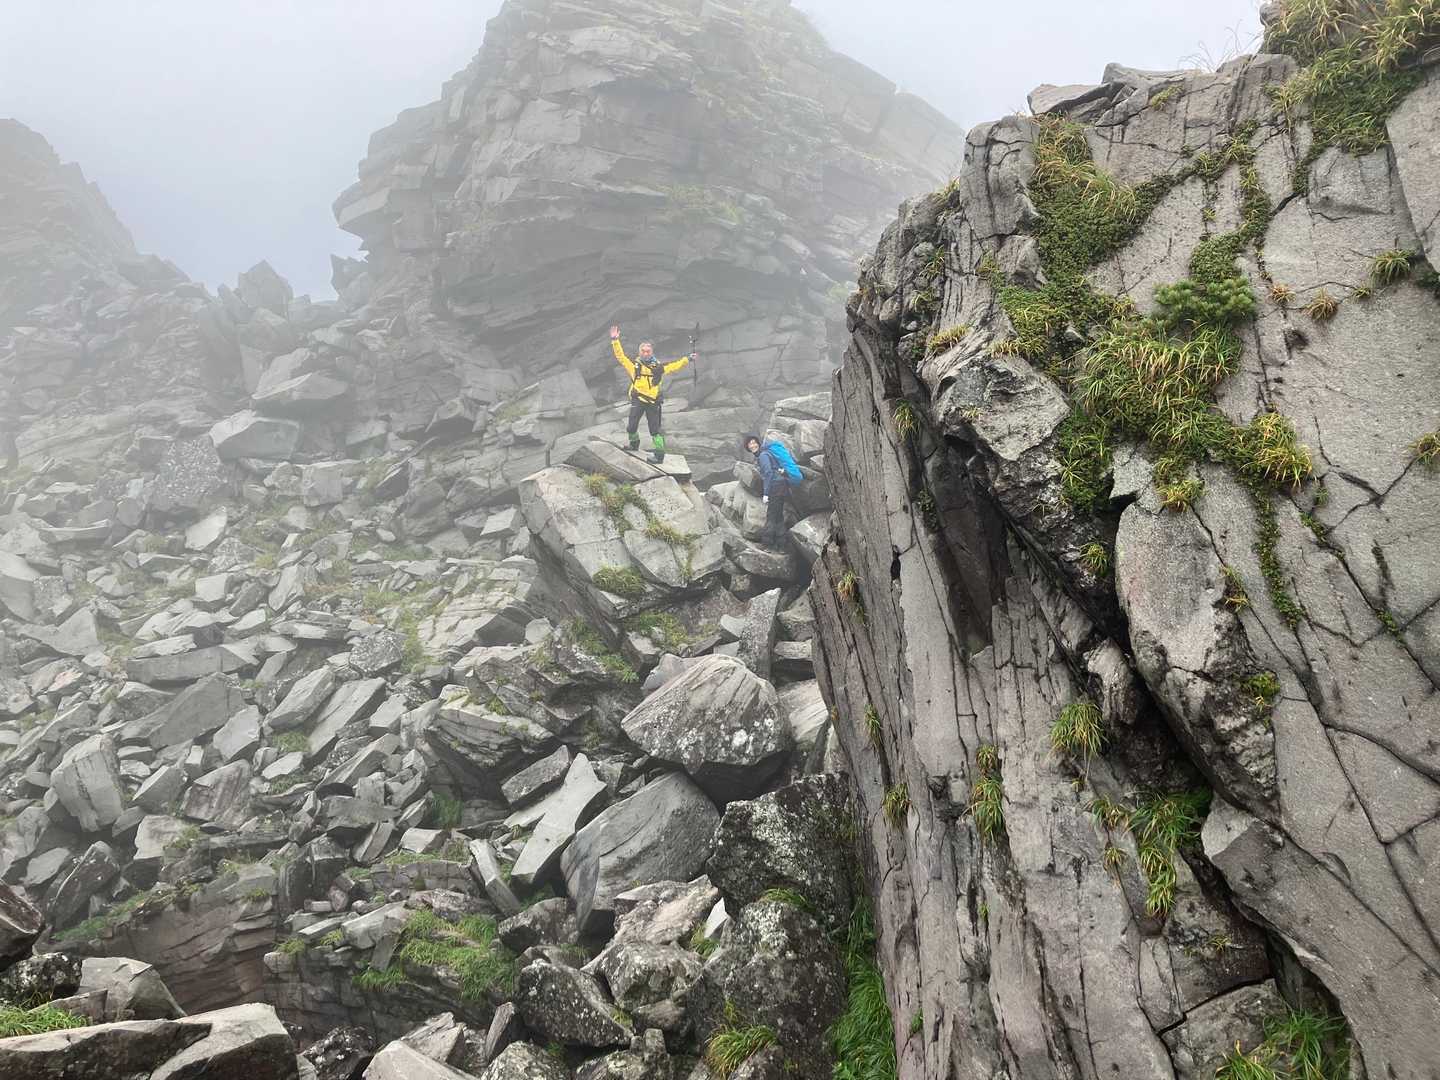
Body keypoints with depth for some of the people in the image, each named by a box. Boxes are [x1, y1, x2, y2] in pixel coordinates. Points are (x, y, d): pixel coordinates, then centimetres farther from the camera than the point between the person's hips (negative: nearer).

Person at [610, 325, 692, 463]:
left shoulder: (658, 367, 9)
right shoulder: (634, 365, 6)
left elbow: (675, 366, 17)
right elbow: (620, 356, 1)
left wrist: (687, 359, 14)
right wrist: (615, 340, -7)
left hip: (653, 402, 0)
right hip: (637, 400, 0)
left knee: (655, 429, 0)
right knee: (632, 427, -2)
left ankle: (659, 454, 3)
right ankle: (634, 444, 27)